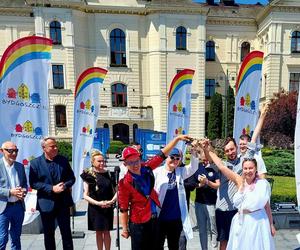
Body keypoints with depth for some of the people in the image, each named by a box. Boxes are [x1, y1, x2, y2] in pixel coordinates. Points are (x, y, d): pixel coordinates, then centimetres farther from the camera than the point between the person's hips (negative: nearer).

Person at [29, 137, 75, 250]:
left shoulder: (63, 160, 1)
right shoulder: (35, 163, -4)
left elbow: (71, 178, 5)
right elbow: (33, 183, -10)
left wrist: (65, 185, -16)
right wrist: (51, 188, -19)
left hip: (63, 202, 1)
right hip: (46, 203, -1)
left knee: (66, 232, 11)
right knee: (48, 234, 15)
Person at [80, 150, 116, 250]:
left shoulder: (109, 174, -1)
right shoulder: (88, 175, -7)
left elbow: (116, 191, 4)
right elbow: (85, 195, -6)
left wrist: (112, 201, -13)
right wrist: (98, 203, -17)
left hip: (108, 208, 1)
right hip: (95, 208, -1)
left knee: (106, 232, 10)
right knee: (98, 232, 12)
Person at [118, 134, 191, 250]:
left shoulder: (146, 169, -8)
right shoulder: (125, 183, -20)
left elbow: (162, 154, -5)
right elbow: (123, 208, -13)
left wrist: (177, 138, -7)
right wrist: (124, 228, -9)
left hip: (154, 219, 5)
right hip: (138, 223, -5)